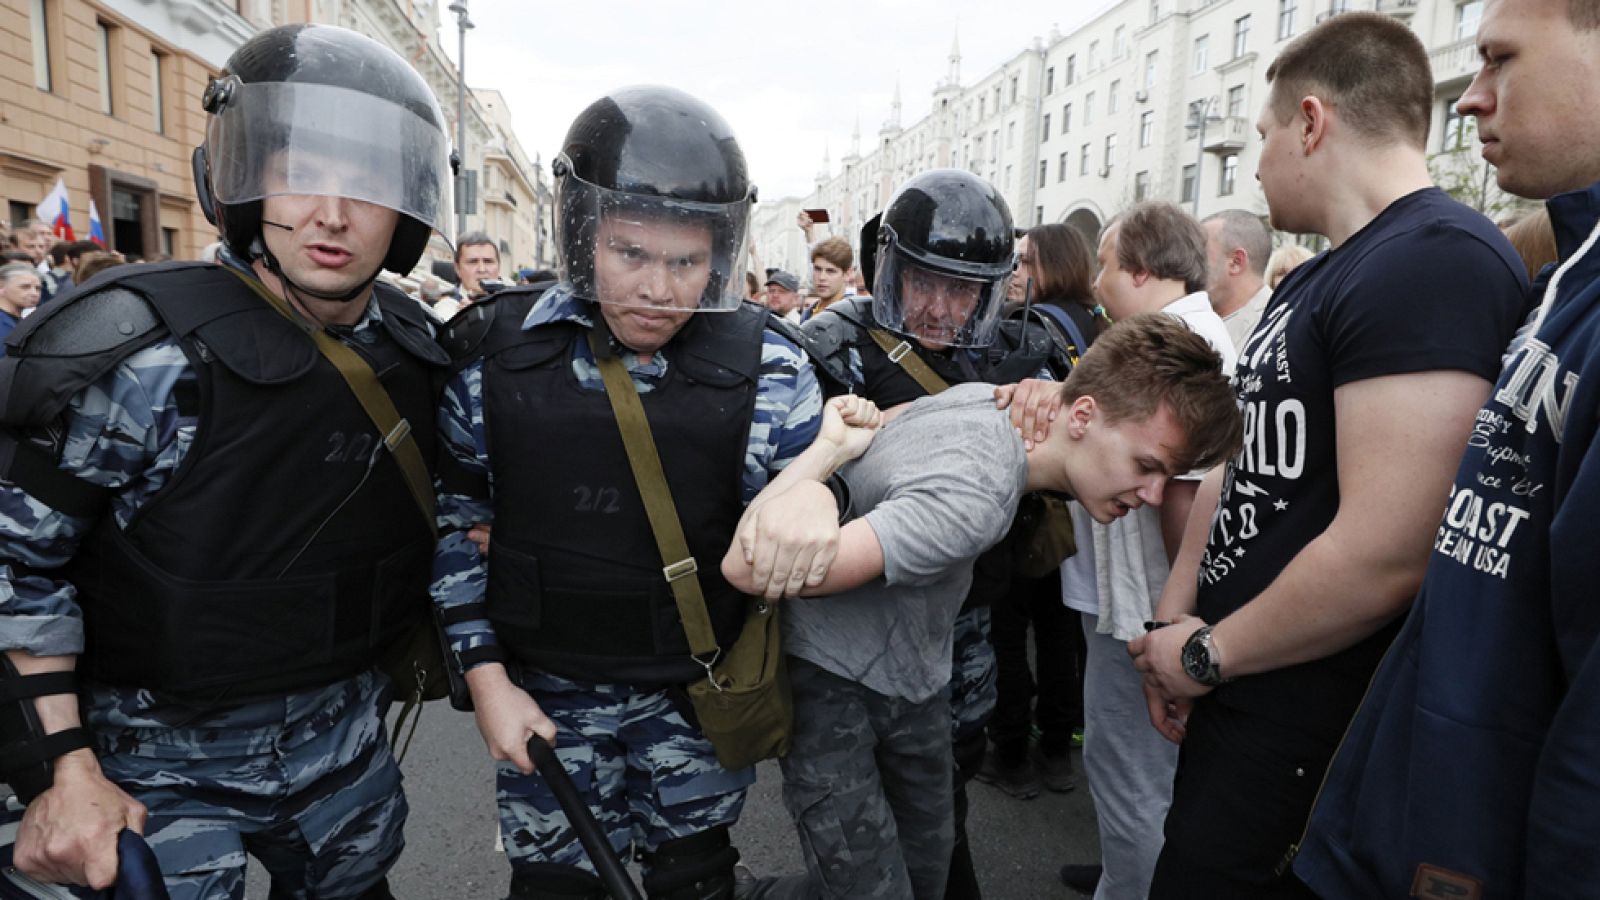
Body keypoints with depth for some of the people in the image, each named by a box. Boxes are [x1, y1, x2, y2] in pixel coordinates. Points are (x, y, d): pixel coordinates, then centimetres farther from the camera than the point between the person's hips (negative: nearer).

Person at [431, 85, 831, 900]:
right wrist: (486, 677, -1)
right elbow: (456, 518, 1)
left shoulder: (765, 369, -11)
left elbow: (804, 508, -2)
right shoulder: (498, 351, -9)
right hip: (542, 696, 1)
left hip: (696, 696, 0)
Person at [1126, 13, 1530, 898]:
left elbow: (1384, 556, -28)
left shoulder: (1438, 262, -21)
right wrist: (1174, 621, 3)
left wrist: (1208, 652, -14)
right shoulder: (1309, 282, 11)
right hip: (1233, 693, 9)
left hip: (1310, 736, -9)